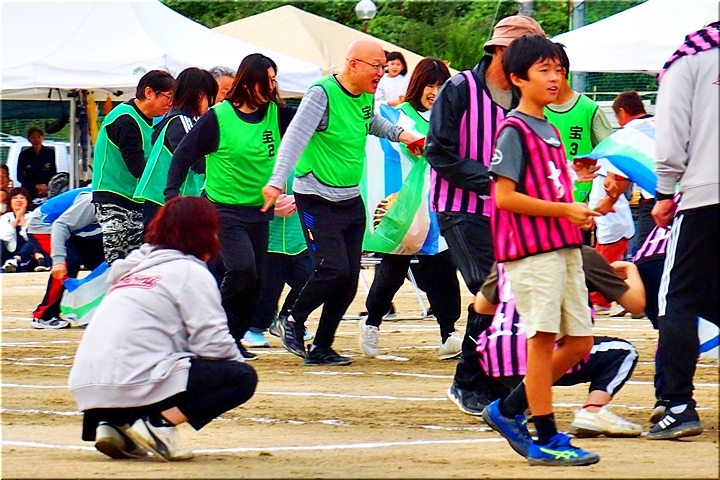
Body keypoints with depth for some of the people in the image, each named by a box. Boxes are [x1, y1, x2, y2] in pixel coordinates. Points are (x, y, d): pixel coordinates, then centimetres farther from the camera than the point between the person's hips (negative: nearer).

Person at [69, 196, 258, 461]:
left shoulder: (135, 267, 25)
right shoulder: (191, 271, 1)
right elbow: (213, 343, -6)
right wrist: (238, 361, 14)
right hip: (137, 386, -8)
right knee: (242, 377, 0)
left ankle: (115, 424, 9)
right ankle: (159, 424, -12)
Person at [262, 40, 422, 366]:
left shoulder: (366, 97, 6)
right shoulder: (322, 94, -16)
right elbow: (295, 137, -25)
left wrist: (398, 134, 14)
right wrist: (277, 182, -36)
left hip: (352, 200, 7)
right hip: (317, 200, -7)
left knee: (350, 278, 3)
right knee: (334, 269, -16)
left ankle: (321, 347, 15)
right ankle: (294, 322, 8)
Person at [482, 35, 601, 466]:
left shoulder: (550, 130, 18)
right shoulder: (514, 130, -9)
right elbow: (505, 197, -16)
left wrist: (578, 212, 6)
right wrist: (565, 209, -17)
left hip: (565, 247, 9)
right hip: (531, 249, -9)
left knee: (579, 341, 8)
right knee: (543, 338, -8)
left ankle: (508, 410, 18)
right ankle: (546, 439, -5)